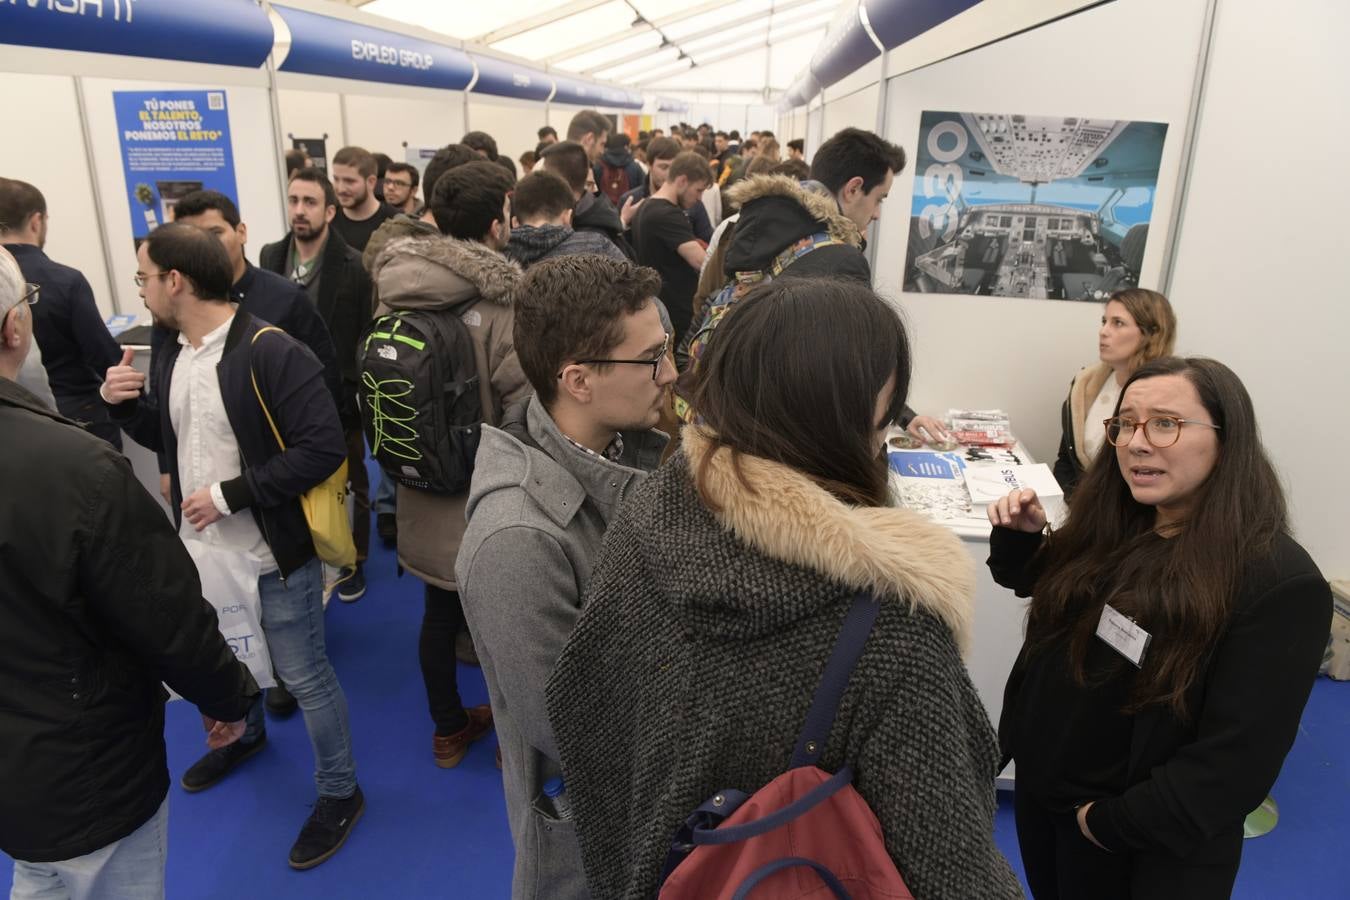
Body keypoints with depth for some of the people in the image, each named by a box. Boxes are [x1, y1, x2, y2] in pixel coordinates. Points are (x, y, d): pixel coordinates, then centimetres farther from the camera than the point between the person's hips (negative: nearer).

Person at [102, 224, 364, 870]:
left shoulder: (271, 353, -22)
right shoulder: (172, 355, 6)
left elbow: (322, 448, -26)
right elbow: (166, 438, 18)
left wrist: (230, 494, -24)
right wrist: (123, 404, -2)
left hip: (275, 554, -8)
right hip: (203, 550, 8)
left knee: (304, 677, 5)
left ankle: (339, 793, 25)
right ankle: (244, 735, 56)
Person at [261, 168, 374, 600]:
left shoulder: (355, 266, -13)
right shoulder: (270, 257, 2)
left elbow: (367, 339, -12)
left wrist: (359, 395, -14)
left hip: (339, 398, -4)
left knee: (348, 483, 13)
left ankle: (352, 561, 29)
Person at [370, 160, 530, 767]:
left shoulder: (395, 293, -2)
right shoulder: (497, 302, -22)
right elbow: (525, 409, -23)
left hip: (425, 488, 6)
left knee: (440, 612, 20)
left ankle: (448, 729, 40)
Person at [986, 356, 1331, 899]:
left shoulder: (1279, 582, -24)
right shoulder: (1109, 529, -5)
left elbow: (1237, 761, -24)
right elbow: (1034, 581, 14)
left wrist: (1112, 822, -18)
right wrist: (1020, 536, -6)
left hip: (1143, 847, -6)